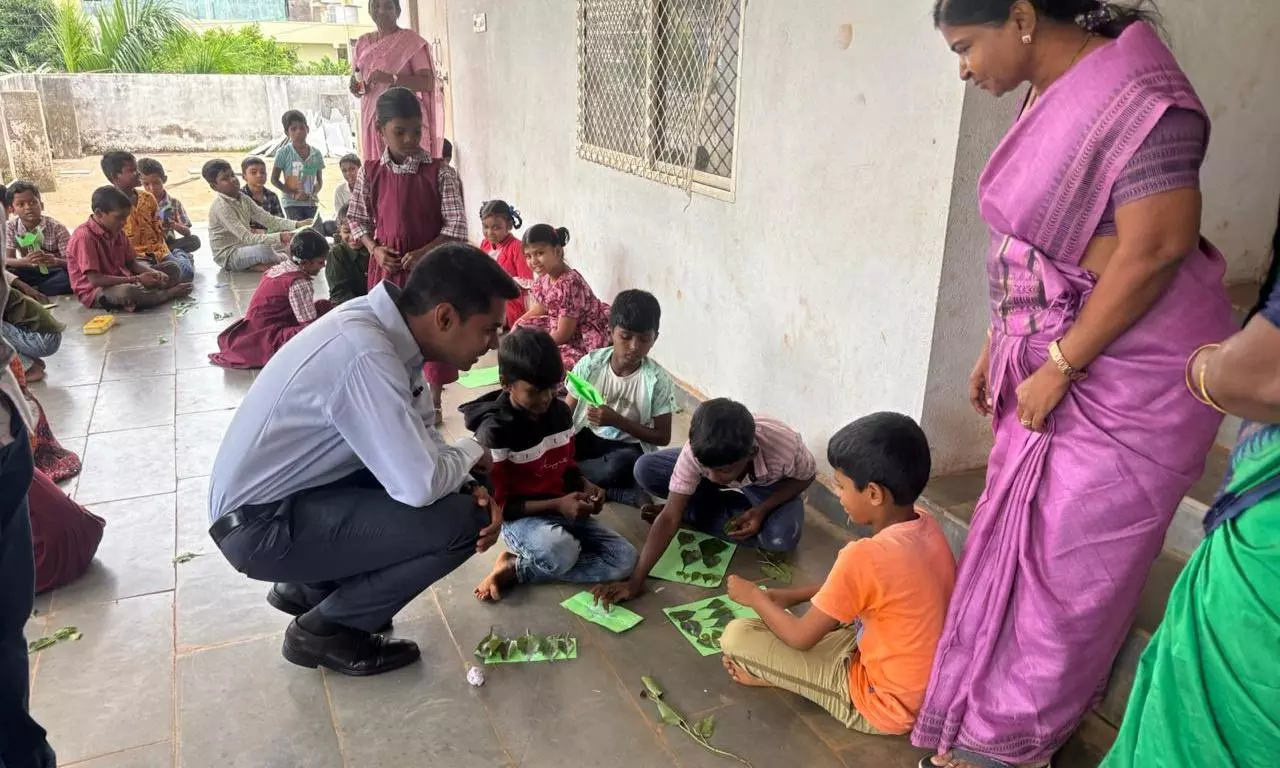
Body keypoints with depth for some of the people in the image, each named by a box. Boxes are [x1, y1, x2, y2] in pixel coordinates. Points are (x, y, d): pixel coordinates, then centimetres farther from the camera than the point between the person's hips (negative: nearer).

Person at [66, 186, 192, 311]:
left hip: (123, 282, 9)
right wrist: (137, 280, -23)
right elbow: (95, 280, -25)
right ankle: (168, 293, -13)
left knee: (172, 267, 5)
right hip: (95, 292, -9)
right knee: (127, 292, -42)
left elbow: (131, 263, 12)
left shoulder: (117, 232, 6)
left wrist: (154, 273, -10)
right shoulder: (84, 236, -19)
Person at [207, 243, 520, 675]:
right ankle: (324, 630, 2)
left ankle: (311, 586, 18)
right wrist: (472, 453, -10)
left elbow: (418, 437, 9)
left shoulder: (386, 326, -2)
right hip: (260, 524, -9)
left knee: (457, 494, 11)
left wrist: (471, 486, -8)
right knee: (460, 522, -17)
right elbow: (421, 486, -31)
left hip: (284, 492, 9)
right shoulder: (366, 355, -30)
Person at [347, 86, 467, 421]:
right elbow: (357, 219, 8)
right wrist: (374, 248, -9)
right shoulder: (370, 172, -1)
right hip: (386, 265, 2)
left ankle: (434, 402, 23)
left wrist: (422, 253, -20)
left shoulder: (439, 173, -9)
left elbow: (456, 226, -10)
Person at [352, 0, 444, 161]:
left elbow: (428, 82, -11)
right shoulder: (363, 43, 14)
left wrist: (391, 78, -23)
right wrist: (355, 88, -3)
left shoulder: (411, 41, -3)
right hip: (374, 118, 5)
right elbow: (357, 79, 22)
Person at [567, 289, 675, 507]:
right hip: (588, 437, 4)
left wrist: (616, 421, -22)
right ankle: (628, 495, -17)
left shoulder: (659, 380, -15)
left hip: (629, 448, -4)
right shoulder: (590, 364, -10)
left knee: (620, 465, -39)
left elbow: (663, 437, -10)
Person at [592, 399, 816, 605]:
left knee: (782, 537, -33)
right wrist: (635, 581, -38)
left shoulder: (785, 447, -41)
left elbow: (806, 476, -17)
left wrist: (762, 510, -31)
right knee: (645, 470, -21)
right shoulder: (695, 451, -37)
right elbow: (670, 517, -33)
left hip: (770, 487, 1)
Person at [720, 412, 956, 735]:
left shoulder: (866, 555, -31)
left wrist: (755, 596, 1)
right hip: (932, 686, 8)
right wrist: (794, 595, 11)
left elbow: (801, 637, -16)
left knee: (737, 636, -11)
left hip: (886, 705, -8)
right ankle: (774, 668, 15)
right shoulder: (926, 526, -6)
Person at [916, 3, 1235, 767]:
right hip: (1054, 361, 9)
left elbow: (1156, 248, -23)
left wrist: (1056, 368, -18)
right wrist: (1000, 348, 14)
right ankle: (1003, 706, 34)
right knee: (1022, 537, 16)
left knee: (1066, 558, 4)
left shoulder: (1133, 97, -19)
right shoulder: (1052, 97, 9)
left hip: (1127, 374, -9)